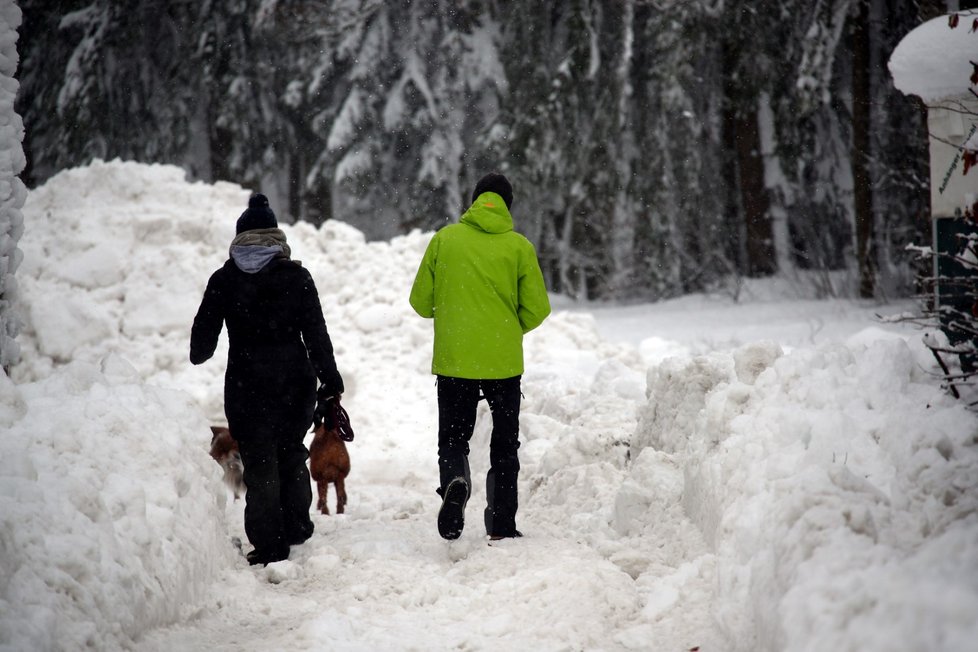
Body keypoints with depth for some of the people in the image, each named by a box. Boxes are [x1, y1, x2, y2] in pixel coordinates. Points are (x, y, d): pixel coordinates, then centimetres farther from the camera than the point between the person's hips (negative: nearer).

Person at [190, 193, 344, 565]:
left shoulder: (224, 280, -4)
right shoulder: (296, 277, -4)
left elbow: (204, 331, 4)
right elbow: (316, 333, -4)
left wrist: (199, 355, 27)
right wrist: (330, 380, 3)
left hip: (246, 384, -1)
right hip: (294, 381, 1)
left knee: (259, 462, 4)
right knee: (292, 454, 21)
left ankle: (268, 545, 2)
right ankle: (296, 528, 24)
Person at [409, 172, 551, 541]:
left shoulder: (445, 238, 0)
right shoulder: (519, 246, -2)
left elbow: (421, 301, 3)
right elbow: (537, 309, -2)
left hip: (453, 359, 0)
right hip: (504, 362, 0)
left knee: (453, 436, 11)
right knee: (504, 444, 13)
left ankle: (454, 481, -20)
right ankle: (502, 527, 12)